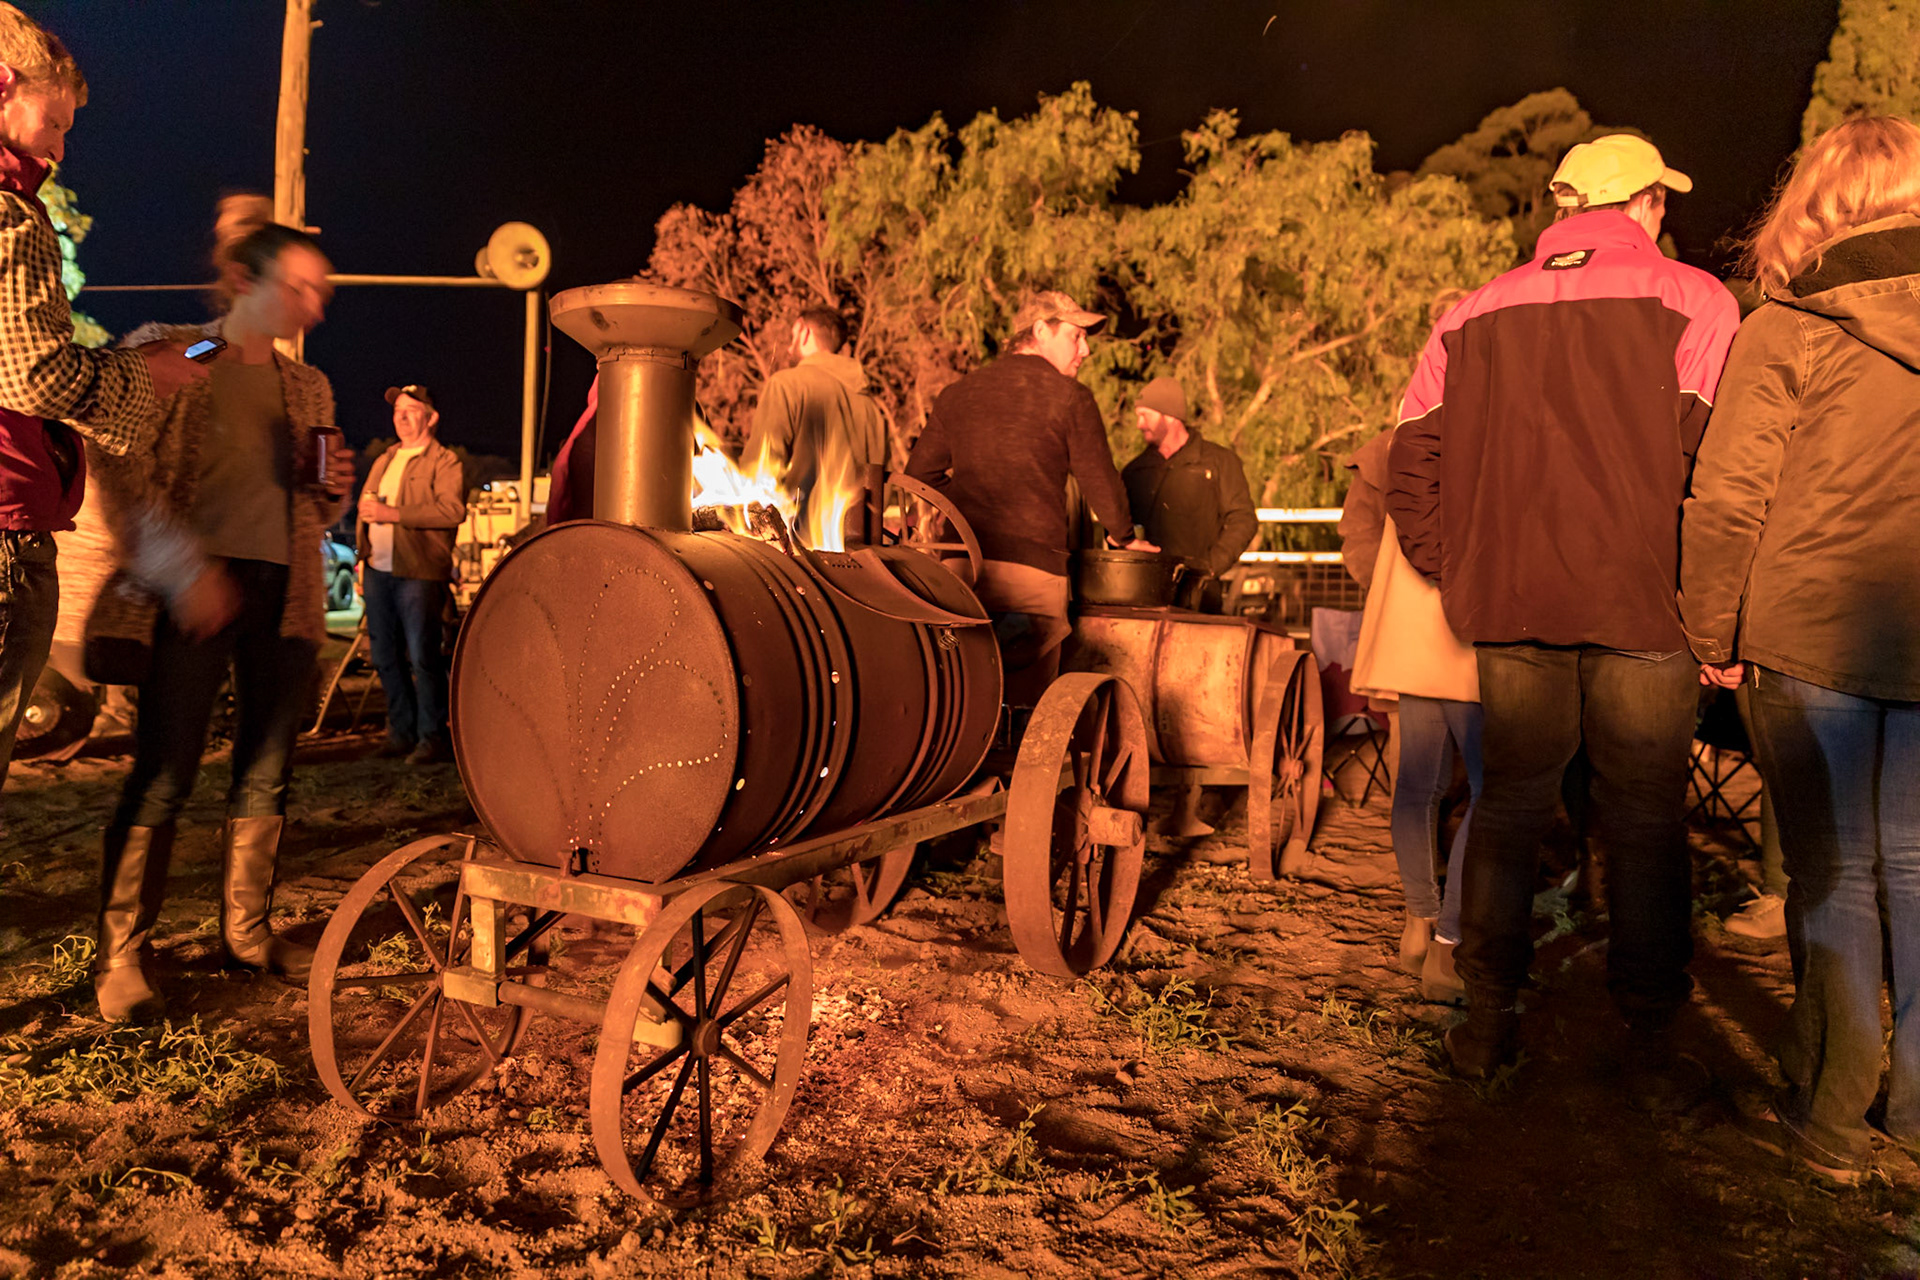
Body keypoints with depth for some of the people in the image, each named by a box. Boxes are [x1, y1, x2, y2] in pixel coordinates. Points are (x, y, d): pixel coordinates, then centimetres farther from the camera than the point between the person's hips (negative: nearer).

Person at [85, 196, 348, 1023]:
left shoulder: (307, 387, 16)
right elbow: (123, 480, -7)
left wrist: (331, 490, 1)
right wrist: (184, 571, -19)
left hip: (282, 591, 6)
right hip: (198, 594, -5)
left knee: (267, 769, 8)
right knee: (164, 774, -5)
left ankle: (245, 929, 21)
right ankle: (120, 956, 5)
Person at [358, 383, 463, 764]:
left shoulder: (444, 462, -2)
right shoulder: (383, 461, 22)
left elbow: (453, 511, -17)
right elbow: (366, 509, 29)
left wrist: (395, 513, -19)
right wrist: (362, 560, 19)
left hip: (419, 573, -7)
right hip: (378, 571, 8)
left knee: (423, 657, -8)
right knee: (385, 656, 10)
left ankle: (433, 737, -1)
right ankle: (402, 731, 20)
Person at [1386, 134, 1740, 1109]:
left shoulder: (1475, 316, 9)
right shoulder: (1693, 304, -1)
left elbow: (1411, 462, 6)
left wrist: (1455, 573, 12)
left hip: (1508, 601, 3)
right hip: (1640, 605, -2)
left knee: (1509, 807, 12)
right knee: (1644, 822, 7)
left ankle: (1487, 1020, 19)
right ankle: (1650, 1047, 14)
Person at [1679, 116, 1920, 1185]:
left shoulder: (1786, 332, -6)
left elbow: (1727, 499, -10)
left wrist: (1713, 634, 1)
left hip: (1812, 636, -3)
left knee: (1833, 873, 8)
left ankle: (1830, 1118, 17)